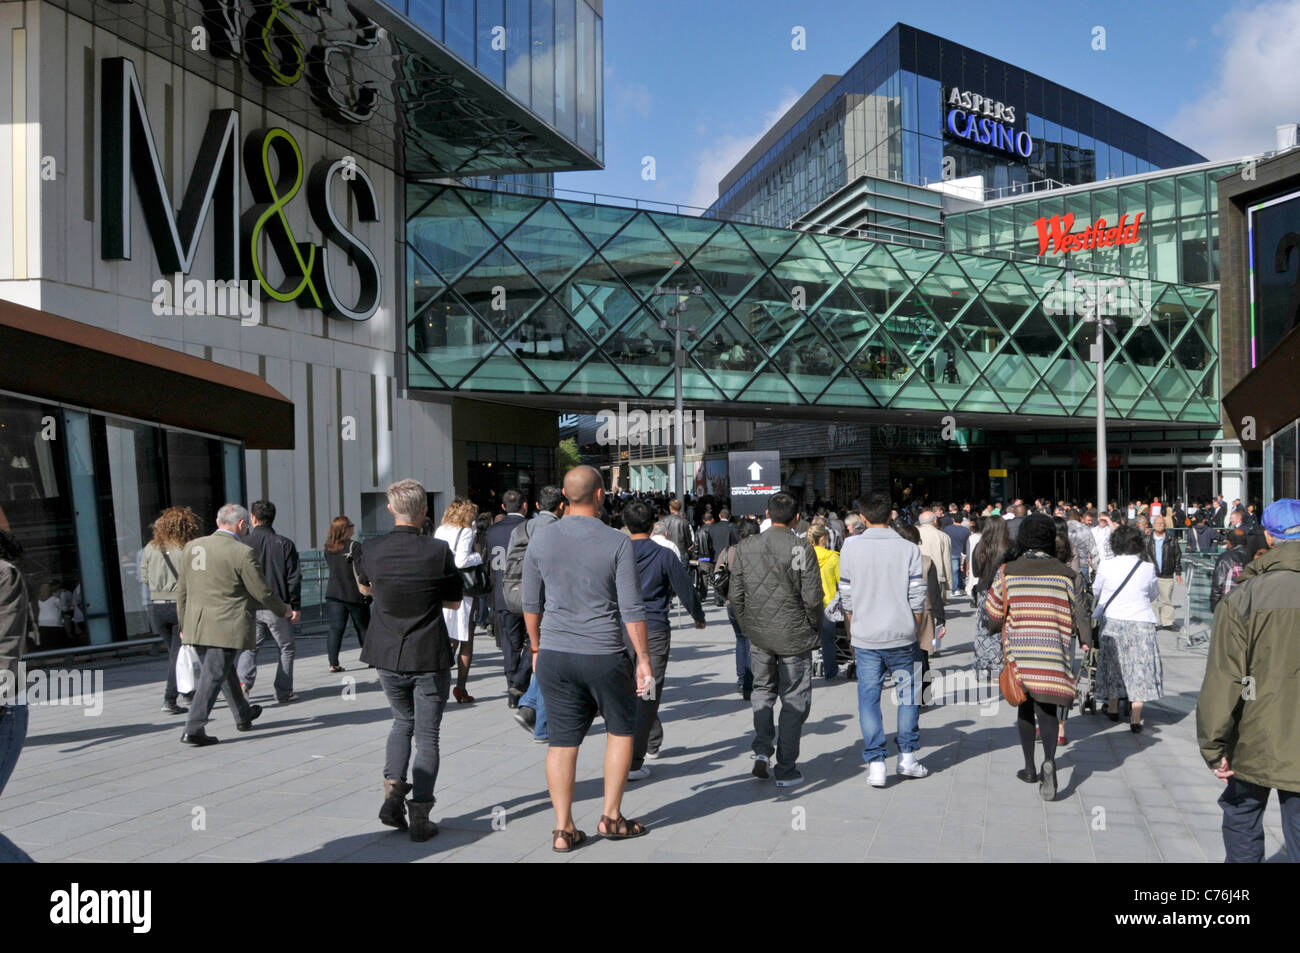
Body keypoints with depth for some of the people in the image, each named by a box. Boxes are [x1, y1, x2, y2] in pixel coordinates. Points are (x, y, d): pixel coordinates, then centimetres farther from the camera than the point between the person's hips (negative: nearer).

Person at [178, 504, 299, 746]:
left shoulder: (192, 547, 5)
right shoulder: (242, 553, -14)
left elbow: (182, 590, 11)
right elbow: (262, 592, -9)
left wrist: (184, 625, 20)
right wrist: (285, 611, 7)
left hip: (196, 626, 7)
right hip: (226, 627, -7)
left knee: (224, 670, 21)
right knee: (213, 676, 0)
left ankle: (243, 715, 37)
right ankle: (193, 730, -1)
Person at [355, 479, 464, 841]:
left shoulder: (370, 550, -7)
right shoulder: (439, 550, -14)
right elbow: (455, 602, 0)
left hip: (388, 657, 3)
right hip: (430, 658, -3)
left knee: (403, 721, 24)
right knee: (427, 735, 8)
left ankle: (393, 789, 9)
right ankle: (419, 813, 6)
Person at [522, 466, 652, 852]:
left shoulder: (541, 539, 0)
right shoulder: (617, 543, -10)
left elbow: (531, 603, 7)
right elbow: (631, 610, -11)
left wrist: (536, 648, 19)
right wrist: (644, 659, -2)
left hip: (554, 655, 3)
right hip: (603, 655, -3)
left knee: (562, 741, 10)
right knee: (620, 731, 18)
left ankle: (563, 829, 14)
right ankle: (611, 817, 20)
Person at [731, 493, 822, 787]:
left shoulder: (745, 547, -1)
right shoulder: (801, 549, -12)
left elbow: (736, 595, 2)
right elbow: (812, 597, -12)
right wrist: (815, 629, 5)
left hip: (758, 634, 3)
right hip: (794, 635, -3)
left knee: (762, 691, 22)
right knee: (794, 701, 8)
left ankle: (762, 750, 6)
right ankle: (786, 770, 12)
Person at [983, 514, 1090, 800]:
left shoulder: (1007, 571, -3)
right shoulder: (1066, 573, -2)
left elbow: (993, 612, 2)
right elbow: (1079, 614, 3)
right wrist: (1084, 640, 19)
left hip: (1018, 650, 1)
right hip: (1053, 651, -1)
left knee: (1025, 708, 15)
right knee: (1047, 708, 3)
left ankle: (1030, 768, 24)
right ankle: (1049, 761, -20)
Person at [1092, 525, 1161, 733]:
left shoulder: (1107, 566, -6)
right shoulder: (1147, 568, -5)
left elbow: (1095, 592, 7)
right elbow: (1154, 594, 11)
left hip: (1112, 620, 1)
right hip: (1140, 622, -1)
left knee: (1112, 663, 16)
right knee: (1140, 668, 4)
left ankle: (1112, 709, 29)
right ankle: (1136, 719, 0)